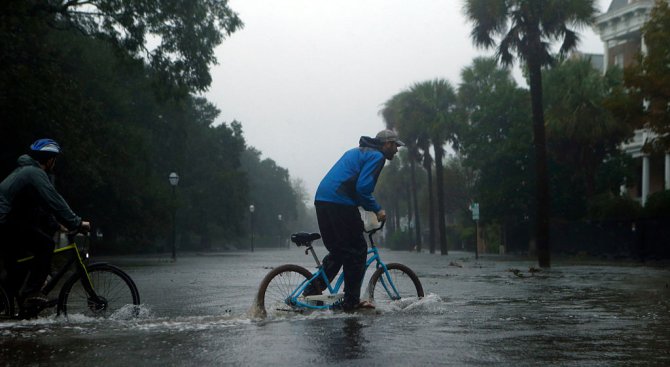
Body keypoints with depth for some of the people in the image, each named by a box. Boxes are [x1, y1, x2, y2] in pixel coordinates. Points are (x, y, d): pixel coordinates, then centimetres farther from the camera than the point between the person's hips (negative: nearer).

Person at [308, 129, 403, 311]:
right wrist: (377, 209, -5)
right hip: (340, 204, -9)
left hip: (321, 200, 9)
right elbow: (363, 187, -15)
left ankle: (314, 289, 11)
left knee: (338, 250, 19)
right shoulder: (377, 156, -2)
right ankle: (351, 301, 1)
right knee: (357, 251, 0)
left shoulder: (356, 151, 28)